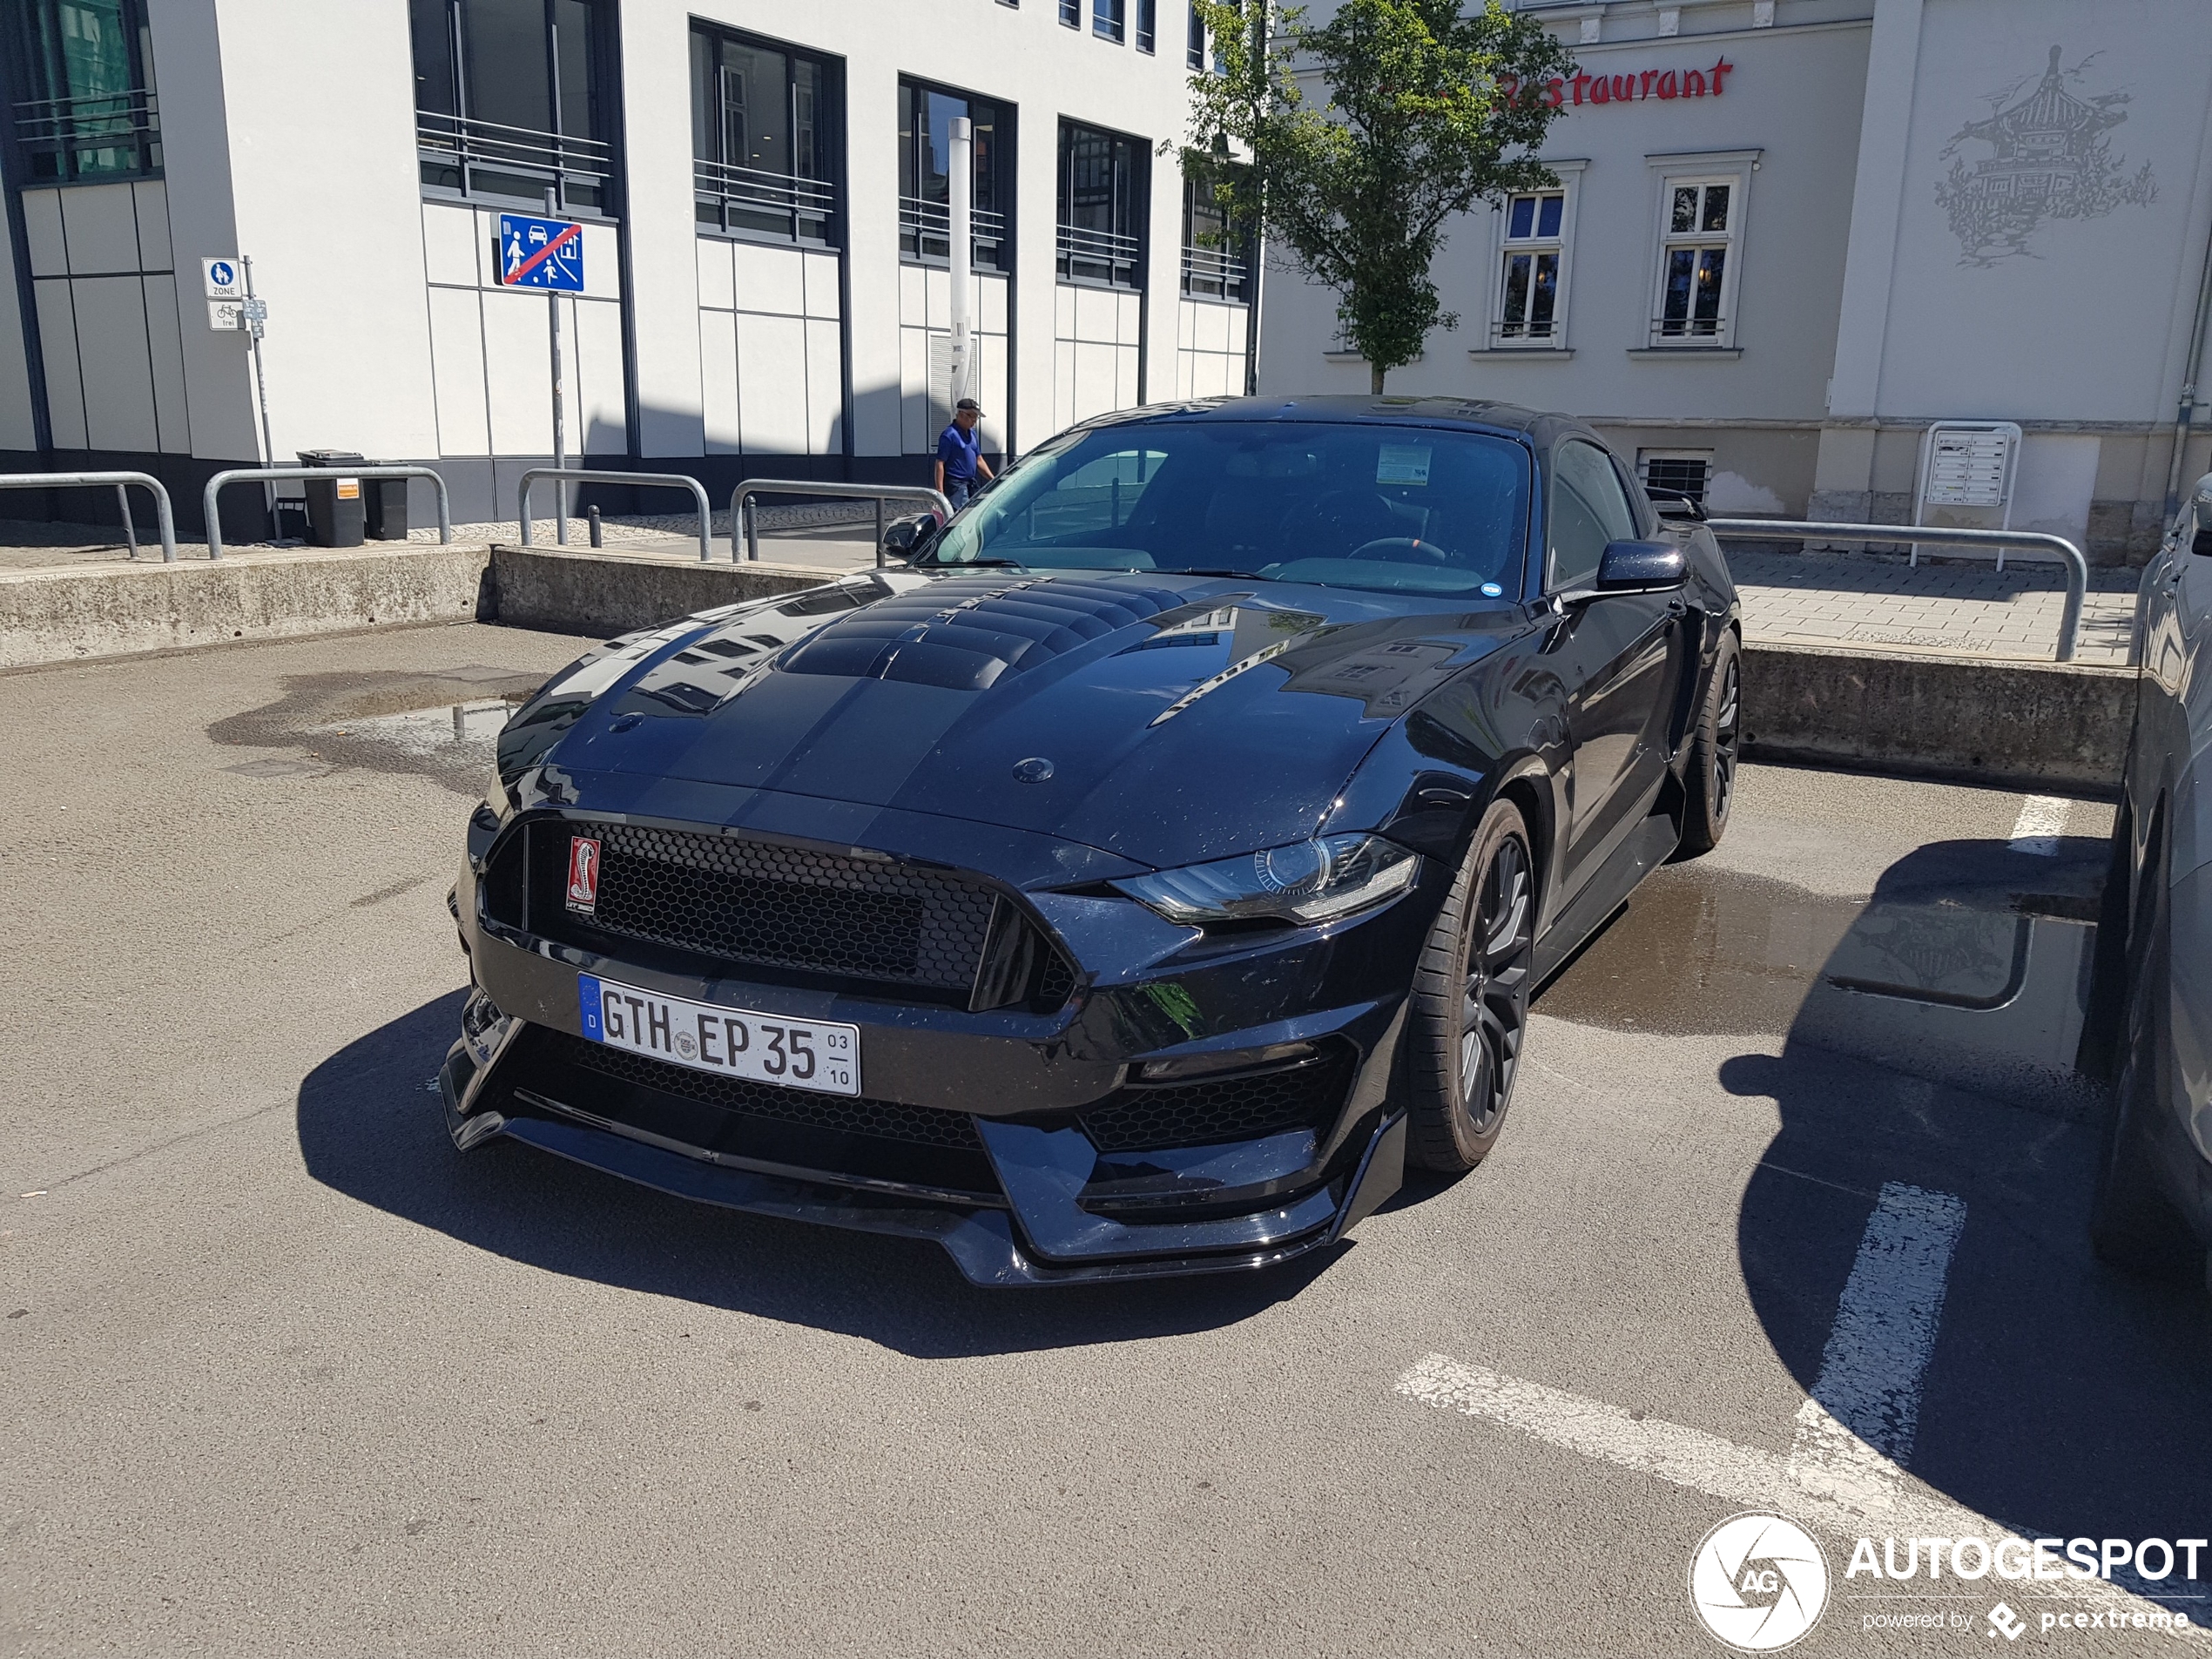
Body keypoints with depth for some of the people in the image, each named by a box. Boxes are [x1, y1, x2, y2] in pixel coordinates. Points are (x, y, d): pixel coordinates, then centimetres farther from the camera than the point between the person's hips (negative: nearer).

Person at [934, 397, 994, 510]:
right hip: (956, 486, -9)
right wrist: (940, 492, -21)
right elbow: (940, 464, -15)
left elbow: (979, 460, 20)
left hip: (970, 484, 9)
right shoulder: (949, 435, -12)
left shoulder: (972, 434, 14)